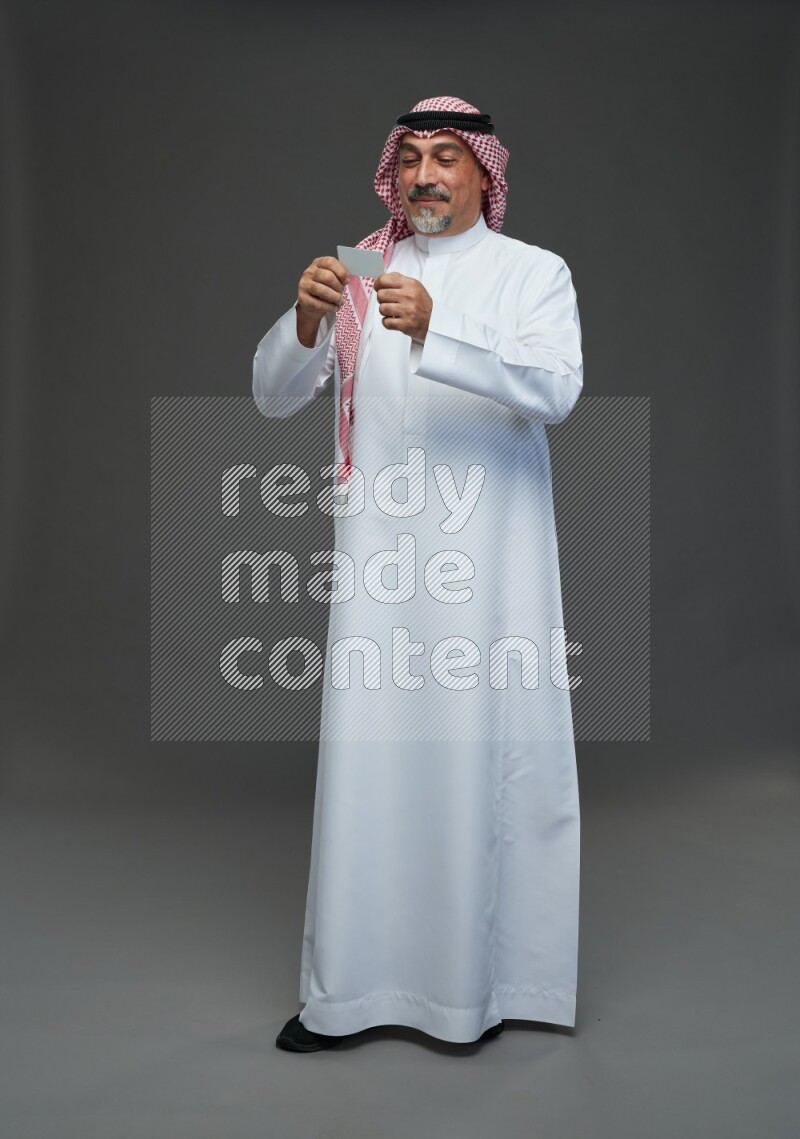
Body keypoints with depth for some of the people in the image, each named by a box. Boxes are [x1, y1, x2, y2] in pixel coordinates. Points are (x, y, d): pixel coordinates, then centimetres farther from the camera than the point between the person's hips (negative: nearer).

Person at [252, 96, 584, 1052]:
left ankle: (483, 977, 18)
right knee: (365, 753, 0)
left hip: (489, 554, -2)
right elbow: (273, 397, 5)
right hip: (379, 549, 2)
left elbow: (557, 388, -13)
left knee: (485, 750, 1)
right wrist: (306, 321, -16)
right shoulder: (358, 275, 12)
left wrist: (433, 330, -26)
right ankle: (347, 988, 12)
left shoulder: (534, 272, 6)